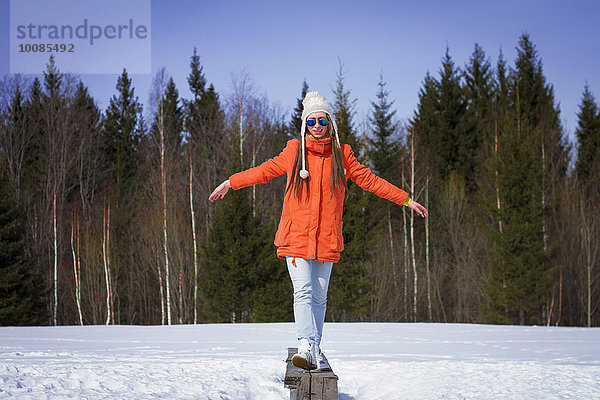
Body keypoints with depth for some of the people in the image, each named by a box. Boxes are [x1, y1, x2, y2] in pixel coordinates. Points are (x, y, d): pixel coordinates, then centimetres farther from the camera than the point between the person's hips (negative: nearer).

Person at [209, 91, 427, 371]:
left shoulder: (341, 154, 8)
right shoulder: (294, 151, 7)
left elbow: (369, 179, 15)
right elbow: (264, 171, 20)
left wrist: (406, 200, 15)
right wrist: (231, 183, 23)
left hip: (327, 239, 2)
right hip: (296, 235, -1)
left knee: (319, 297, 5)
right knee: (303, 292, -15)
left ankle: (315, 351, 13)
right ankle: (306, 347, -27)